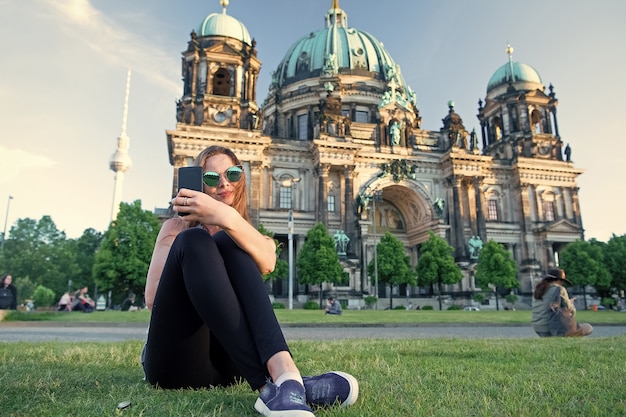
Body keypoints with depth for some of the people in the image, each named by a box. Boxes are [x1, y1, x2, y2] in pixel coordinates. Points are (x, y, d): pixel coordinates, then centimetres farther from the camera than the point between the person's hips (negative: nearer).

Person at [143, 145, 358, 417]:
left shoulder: (252, 236, 15)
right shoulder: (177, 228, 14)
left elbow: (267, 263, -13)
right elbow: (152, 298, -2)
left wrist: (228, 219, -31)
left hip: (225, 364, 1)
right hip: (176, 362, 0)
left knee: (228, 242, -18)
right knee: (193, 241, -23)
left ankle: (281, 370, -38)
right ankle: (274, 382, -40)